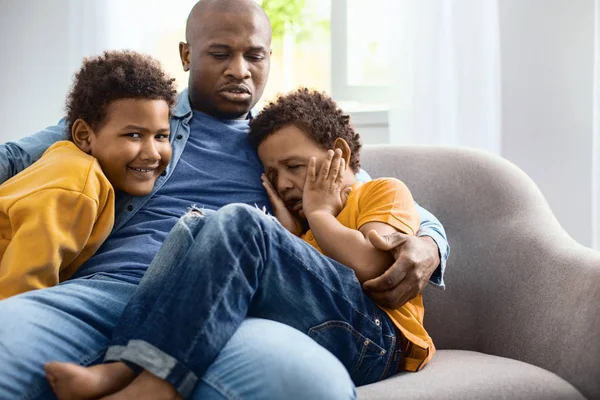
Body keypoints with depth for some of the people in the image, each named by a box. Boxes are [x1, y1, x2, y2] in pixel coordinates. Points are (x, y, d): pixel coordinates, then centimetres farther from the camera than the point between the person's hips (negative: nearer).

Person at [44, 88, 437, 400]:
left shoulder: (384, 191, 15)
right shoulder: (305, 223, 33)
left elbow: (369, 266, -8)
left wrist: (319, 211, 6)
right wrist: (288, 235, 11)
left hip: (371, 337, -6)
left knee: (239, 222, -22)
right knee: (194, 226, -5)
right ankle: (124, 367, -29)